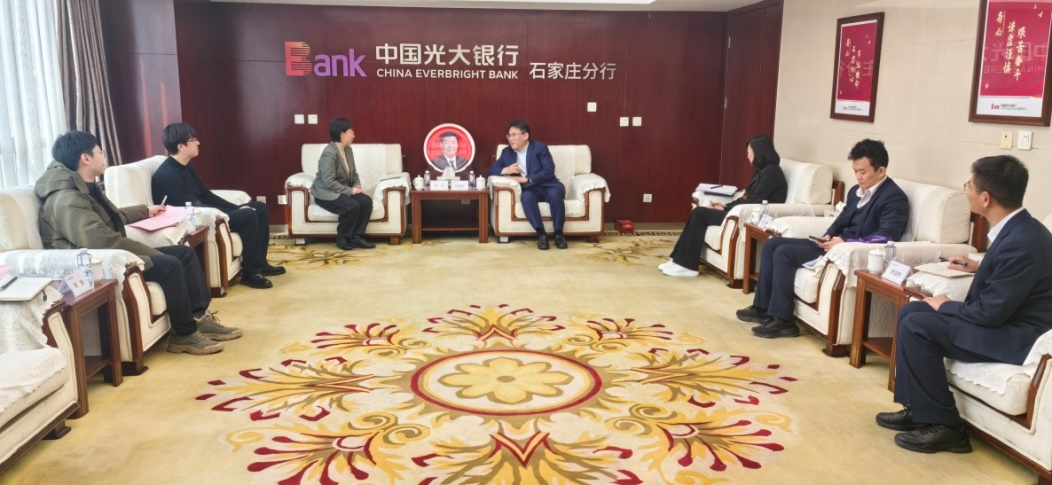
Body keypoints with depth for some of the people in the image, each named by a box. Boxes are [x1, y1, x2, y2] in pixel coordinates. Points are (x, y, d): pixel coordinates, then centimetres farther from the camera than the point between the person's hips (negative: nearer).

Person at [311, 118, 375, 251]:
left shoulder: (348, 150, 5)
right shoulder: (329, 153, -22)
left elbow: (353, 173, 15)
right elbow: (328, 182, -27)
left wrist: (357, 186, -5)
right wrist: (350, 190, -24)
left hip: (344, 191, 8)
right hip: (326, 193, -8)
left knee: (366, 201, -17)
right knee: (352, 206, -32)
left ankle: (357, 237, -9)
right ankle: (342, 238, -10)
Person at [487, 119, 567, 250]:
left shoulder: (540, 148, -1)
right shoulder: (507, 152, 11)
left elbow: (549, 171, -11)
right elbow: (492, 169, 12)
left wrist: (526, 179, -20)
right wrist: (505, 170, -11)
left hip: (547, 186, -2)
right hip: (530, 190, 2)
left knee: (555, 193, -36)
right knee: (526, 196, -35)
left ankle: (558, 234, -25)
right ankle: (541, 234, -32)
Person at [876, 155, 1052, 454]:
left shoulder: (1020, 242, -27)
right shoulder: (1019, 228, 4)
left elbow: (990, 313, -23)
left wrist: (945, 306, -8)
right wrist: (980, 268, 14)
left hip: (1016, 335, -10)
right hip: (1007, 318, 10)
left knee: (916, 327, -19)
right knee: (910, 311, 7)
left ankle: (944, 426, -8)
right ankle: (918, 407, 11)